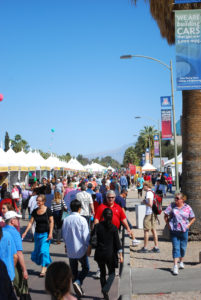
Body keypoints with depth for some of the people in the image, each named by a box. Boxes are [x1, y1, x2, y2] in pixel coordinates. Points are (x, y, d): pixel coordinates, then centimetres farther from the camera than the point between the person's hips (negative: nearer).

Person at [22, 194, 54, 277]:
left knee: (44, 250, -11)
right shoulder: (35, 211, 3)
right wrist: (25, 232, -2)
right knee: (37, 250, 10)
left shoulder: (48, 210, -8)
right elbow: (31, 222, 5)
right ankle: (48, 264, 28)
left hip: (45, 233, -5)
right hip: (37, 233, 5)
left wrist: (50, 233, -12)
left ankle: (43, 270, -5)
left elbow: (51, 222, -5)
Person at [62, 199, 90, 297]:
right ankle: (78, 282, -11)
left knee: (73, 270, 16)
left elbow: (64, 235, 9)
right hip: (81, 249, -4)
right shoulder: (82, 220, -14)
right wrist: (89, 246, 1)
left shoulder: (66, 220, -1)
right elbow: (86, 236, -13)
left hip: (70, 250, 4)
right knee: (85, 268, 11)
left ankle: (78, 289, 21)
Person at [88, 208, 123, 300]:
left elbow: (92, 239, 0)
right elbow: (117, 242, -7)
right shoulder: (114, 228, -8)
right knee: (112, 273, 11)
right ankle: (105, 290, -10)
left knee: (102, 273, 17)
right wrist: (120, 255, -1)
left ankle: (104, 292, 22)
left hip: (99, 253, 2)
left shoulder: (97, 226, -4)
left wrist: (89, 248, 15)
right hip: (110, 253, -2)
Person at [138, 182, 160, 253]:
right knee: (153, 230, 10)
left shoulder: (148, 193, -15)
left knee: (146, 230, -1)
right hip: (153, 213, 9)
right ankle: (156, 247, 12)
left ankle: (145, 248, 4)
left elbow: (150, 204, -22)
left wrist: (145, 202, -7)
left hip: (149, 213, -9)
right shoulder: (153, 192, 13)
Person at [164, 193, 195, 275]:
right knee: (175, 248, -4)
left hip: (184, 231, 1)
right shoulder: (172, 206, -2)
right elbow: (166, 216, 5)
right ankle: (175, 266, -3)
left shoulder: (188, 208, 0)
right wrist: (168, 224, -2)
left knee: (183, 247, 12)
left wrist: (188, 225, -2)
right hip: (174, 231, -1)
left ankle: (181, 262, 35)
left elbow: (193, 218, 10)